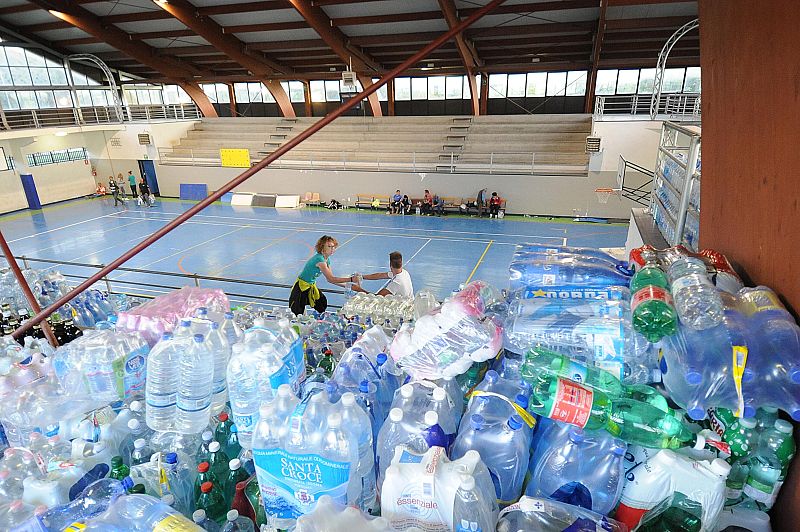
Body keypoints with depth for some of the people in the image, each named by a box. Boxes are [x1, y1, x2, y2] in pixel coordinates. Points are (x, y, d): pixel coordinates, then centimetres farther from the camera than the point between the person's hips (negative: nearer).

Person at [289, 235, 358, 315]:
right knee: (297, 316, -7)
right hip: (301, 287, -9)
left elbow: (330, 279, 7)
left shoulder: (327, 260, 2)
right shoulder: (319, 259, -27)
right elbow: (331, 279, -30)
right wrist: (350, 279, -31)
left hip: (311, 286, 9)